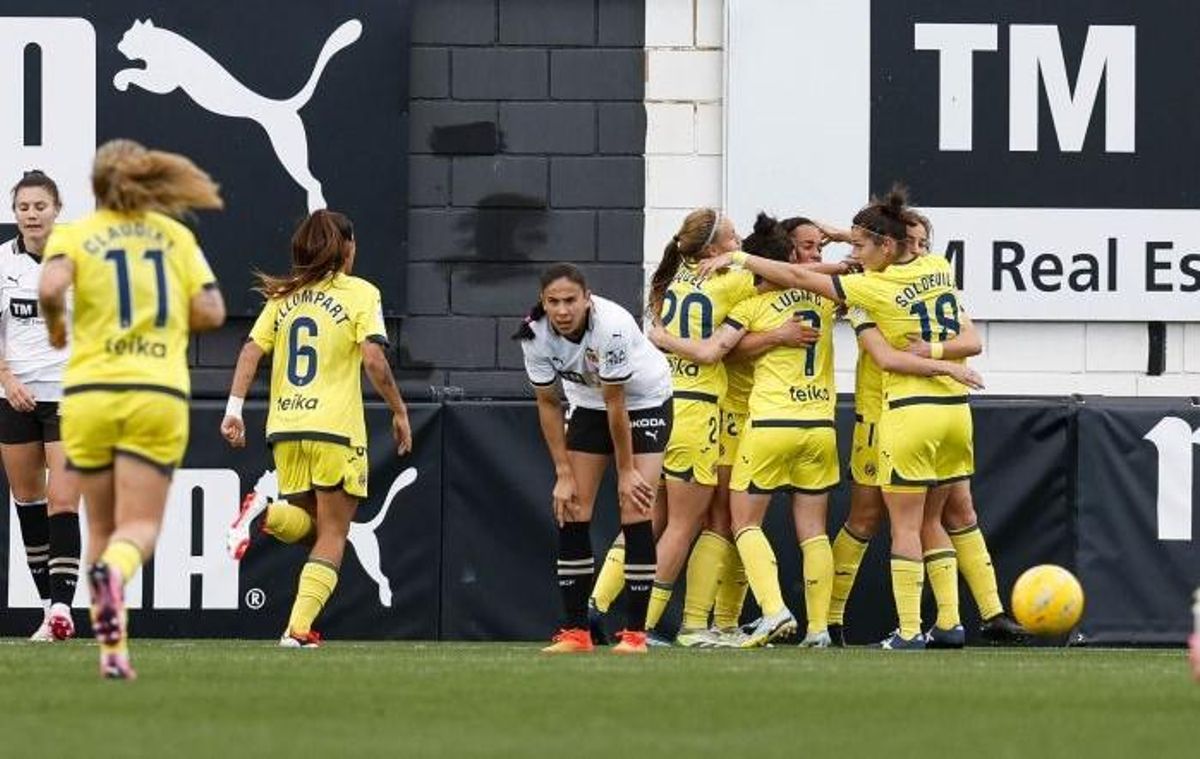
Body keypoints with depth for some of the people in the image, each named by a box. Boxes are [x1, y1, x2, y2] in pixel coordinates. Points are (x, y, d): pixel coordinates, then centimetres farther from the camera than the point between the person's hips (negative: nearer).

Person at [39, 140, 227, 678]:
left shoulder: (74, 235, 3)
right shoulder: (175, 235, 9)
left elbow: (50, 287, -16)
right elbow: (211, 312, 2)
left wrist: (55, 328, 4)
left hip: (90, 394, 0)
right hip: (159, 392, 0)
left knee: (101, 526, 14)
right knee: (140, 528, -4)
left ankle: (112, 648, 6)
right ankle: (114, 571, -39)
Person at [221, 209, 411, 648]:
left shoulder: (284, 295, 12)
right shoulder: (359, 294, -2)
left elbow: (251, 352, 4)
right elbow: (374, 360, -12)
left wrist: (234, 409, 2)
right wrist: (399, 411, -1)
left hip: (284, 430, 4)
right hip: (336, 430, -4)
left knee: (304, 524, 19)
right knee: (332, 535, 3)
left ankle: (264, 512, -15)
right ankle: (299, 628, -11)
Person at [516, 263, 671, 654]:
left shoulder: (612, 327, -35)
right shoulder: (536, 334, -21)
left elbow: (616, 404, -27)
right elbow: (548, 404, -10)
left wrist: (626, 471, -17)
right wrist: (564, 474, -11)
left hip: (645, 399, -5)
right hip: (588, 403, 5)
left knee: (635, 508, -15)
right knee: (571, 510, -5)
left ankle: (635, 631, -12)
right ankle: (575, 631, 0)